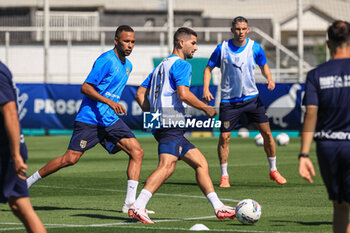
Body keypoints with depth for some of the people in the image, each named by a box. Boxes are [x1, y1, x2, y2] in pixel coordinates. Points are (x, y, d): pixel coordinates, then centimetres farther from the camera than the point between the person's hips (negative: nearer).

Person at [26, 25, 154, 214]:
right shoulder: (106, 60, -12)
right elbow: (85, 87, -17)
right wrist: (110, 102, -25)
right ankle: (27, 182, 7)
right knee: (71, 158, -10)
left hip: (111, 120, 8)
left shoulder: (127, 65, 15)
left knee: (137, 151, -8)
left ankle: (130, 203, -9)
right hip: (89, 119, -8)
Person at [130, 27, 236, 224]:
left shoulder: (163, 65, 25)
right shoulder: (181, 64, -4)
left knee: (201, 163, 11)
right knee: (167, 166, -22)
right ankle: (138, 206, -32)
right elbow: (183, 94, -18)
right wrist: (206, 108, -6)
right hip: (172, 123, -11)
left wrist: (153, 115, 19)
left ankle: (219, 208, 10)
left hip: (161, 125, 11)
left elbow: (140, 94, 23)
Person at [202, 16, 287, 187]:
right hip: (229, 100, -1)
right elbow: (209, 68, 3)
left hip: (251, 97, 2)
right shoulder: (222, 49, -8)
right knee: (224, 137, -6)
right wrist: (206, 89, -11)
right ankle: (224, 176, 7)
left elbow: (263, 65, 14)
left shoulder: (255, 48, -3)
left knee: (266, 132, -2)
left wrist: (269, 78, -6)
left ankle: (273, 171, 14)